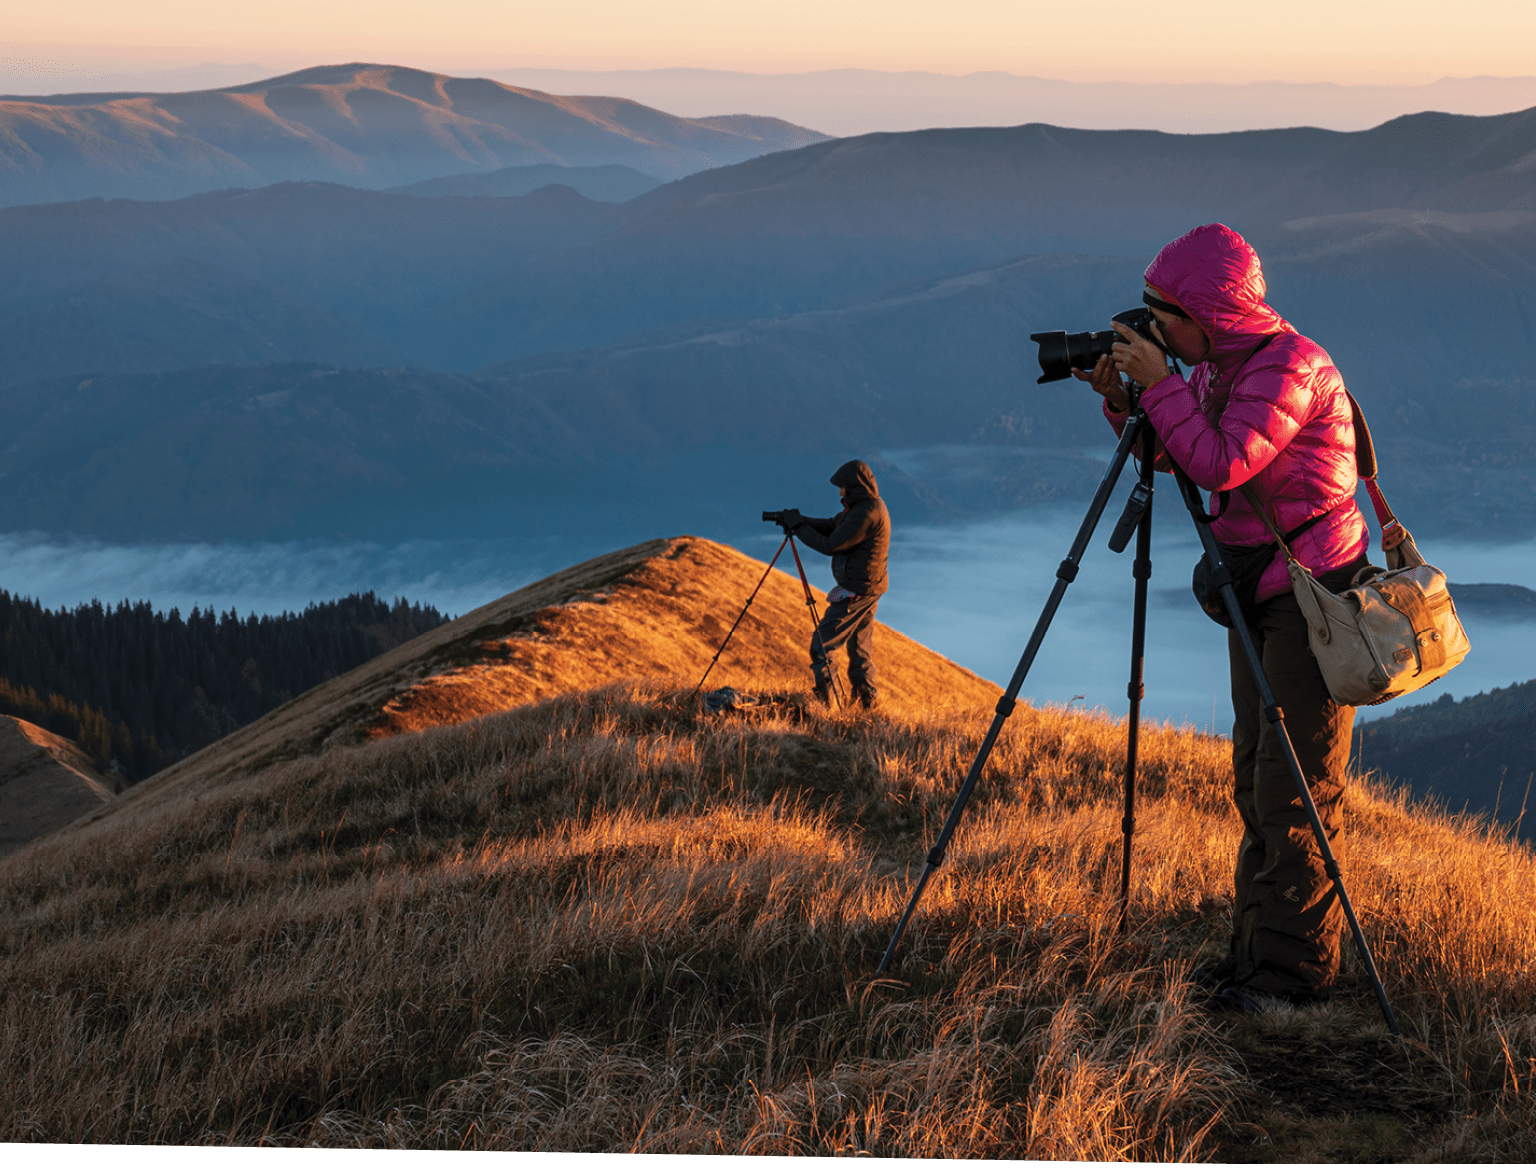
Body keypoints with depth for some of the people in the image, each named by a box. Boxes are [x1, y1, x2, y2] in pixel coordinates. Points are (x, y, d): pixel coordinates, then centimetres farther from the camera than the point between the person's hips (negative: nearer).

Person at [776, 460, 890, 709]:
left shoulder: (866, 514, -22)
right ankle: (867, 700, 17)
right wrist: (799, 522, 1)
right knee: (860, 647, 15)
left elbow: (830, 545, -21)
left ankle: (823, 699, -5)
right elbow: (831, 526, 14)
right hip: (870, 589, 10)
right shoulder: (870, 505, 10)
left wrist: (798, 527, -12)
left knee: (822, 643, -6)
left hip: (856, 592, -10)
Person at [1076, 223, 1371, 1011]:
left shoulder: (1291, 364, -18)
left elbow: (1221, 464, -26)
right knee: (1255, 782, 11)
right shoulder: (1219, 367, 9)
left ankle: (1300, 968, -2)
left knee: (1296, 787, -7)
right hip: (1260, 596, 9)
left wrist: (1160, 384, -19)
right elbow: (1175, 454, 17)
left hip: (1314, 591, -9)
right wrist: (1123, 399, 1)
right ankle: (1255, 951, 18)